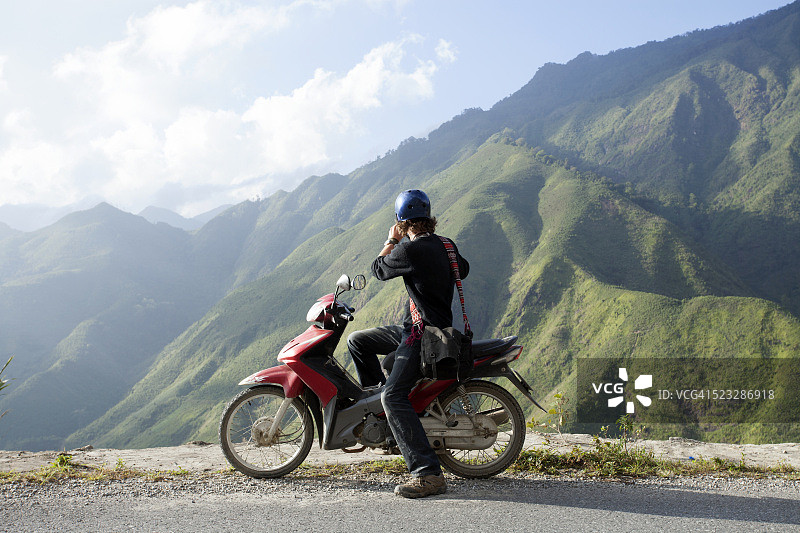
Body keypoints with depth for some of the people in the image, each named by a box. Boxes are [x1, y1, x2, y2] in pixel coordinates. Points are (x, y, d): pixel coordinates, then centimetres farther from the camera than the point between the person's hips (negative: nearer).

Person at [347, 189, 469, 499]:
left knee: (394, 397, -21)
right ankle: (375, 395, 28)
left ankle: (429, 474, -27)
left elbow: (378, 270, -1)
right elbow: (464, 269, 28)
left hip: (422, 334, -9)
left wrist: (391, 241, 13)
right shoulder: (447, 246, 6)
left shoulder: (409, 250, -20)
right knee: (357, 341, 17)